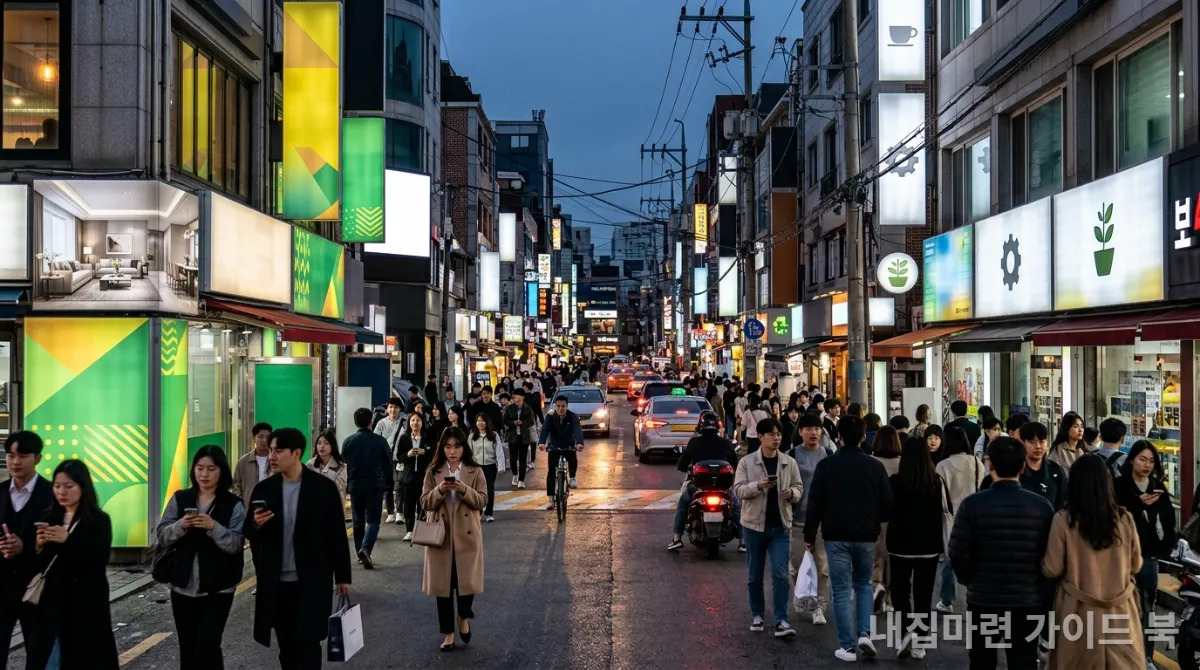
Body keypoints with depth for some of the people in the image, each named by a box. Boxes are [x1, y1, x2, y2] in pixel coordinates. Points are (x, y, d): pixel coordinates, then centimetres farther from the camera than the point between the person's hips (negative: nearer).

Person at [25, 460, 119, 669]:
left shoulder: (99, 520, -5)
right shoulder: (50, 519, 9)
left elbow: (99, 563, -15)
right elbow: (38, 567, 9)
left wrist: (68, 541, -22)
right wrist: (39, 547, -11)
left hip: (86, 606, -4)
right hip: (52, 604, 4)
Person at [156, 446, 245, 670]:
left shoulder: (233, 504, -4)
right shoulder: (179, 499, 4)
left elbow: (236, 544, -12)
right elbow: (161, 537, 0)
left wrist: (214, 527, -27)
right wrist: (180, 526, -19)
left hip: (218, 589, -3)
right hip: (183, 587, 3)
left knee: (207, 646, -12)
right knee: (187, 649, 11)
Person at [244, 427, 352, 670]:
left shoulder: (324, 487, -7)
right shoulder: (264, 489, 2)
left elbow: (337, 534, -2)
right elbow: (249, 533, 7)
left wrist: (343, 576, 0)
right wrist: (255, 524, -17)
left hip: (312, 581, -4)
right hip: (276, 583, 4)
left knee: (307, 645, -5)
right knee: (287, 647, 14)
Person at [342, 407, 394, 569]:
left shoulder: (348, 441, 0)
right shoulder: (380, 440, -3)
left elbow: (343, 465, 6)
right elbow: (388, 464, 1)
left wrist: (346, 485, 17)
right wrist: (389, 484, 13)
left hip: (355, 486, 2)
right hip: (375, 485, -2)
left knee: (358, 521, 13)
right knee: (373, 520, 0)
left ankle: (361, 554, 16)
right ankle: (365, 548, -21)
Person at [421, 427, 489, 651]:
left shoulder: (475, 471, 2)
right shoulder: (433, 472, 4)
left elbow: (482, 501, -4)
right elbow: (425, 503, 1)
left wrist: (464, 490, -20)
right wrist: (439, 490, -18)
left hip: (467, 534, -1)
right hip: (441, 534, 1)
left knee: (467, 580, -5)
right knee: (443, 584, 5)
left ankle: (464, 618, 24)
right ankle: (448, 633, 16)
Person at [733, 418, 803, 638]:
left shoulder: (789, 463, 3)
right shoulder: (747, 462, -3)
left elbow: (798, 487, 8)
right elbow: (738, 490, -6)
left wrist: (792, 493, -15)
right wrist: (758, 485, -24)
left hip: (781, 525, 1)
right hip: (754, 524, -1)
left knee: (780, 574, -6)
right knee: (755, 575, 11)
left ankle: (781, 620, -5)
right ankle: (757, 614, 26)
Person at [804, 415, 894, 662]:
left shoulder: (826, 465, -5)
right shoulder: (875, 466, -3)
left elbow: (815, 503, -5)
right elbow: (887, 503, -1)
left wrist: (809, 536, 4)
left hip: (836, 536, -2)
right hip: (866, 536, 2)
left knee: (841, 591, 4)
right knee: (863, 585, 19)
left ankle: (847, 646, 4)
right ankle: (865, 634, 4)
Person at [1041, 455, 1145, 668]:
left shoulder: (1063, 520, -13)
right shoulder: (1125, 519, -5)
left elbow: (1052, 570, -6)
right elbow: (1136, 565, 8)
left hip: (1079, 609, -2)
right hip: (1119, 608, 2)